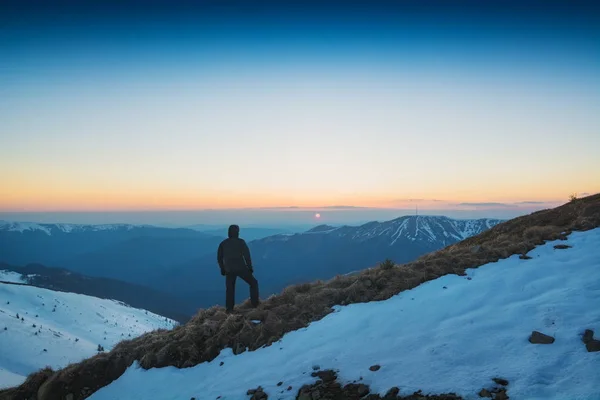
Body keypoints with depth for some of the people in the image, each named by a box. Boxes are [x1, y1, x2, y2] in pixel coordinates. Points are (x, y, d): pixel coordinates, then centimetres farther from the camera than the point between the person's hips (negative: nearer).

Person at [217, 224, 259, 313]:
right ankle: (255, 304, 10)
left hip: (229, 270, 3)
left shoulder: (223, 243, 6)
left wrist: (222, 269, 19)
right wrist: (250, 267, -1)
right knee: (253, 283, 14)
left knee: (230, 289, 15)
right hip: (241, 268, -3)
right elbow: (247, 255, -10)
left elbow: (219, 258, 9)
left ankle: (229, 308, 11)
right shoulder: (241, 242, -5)